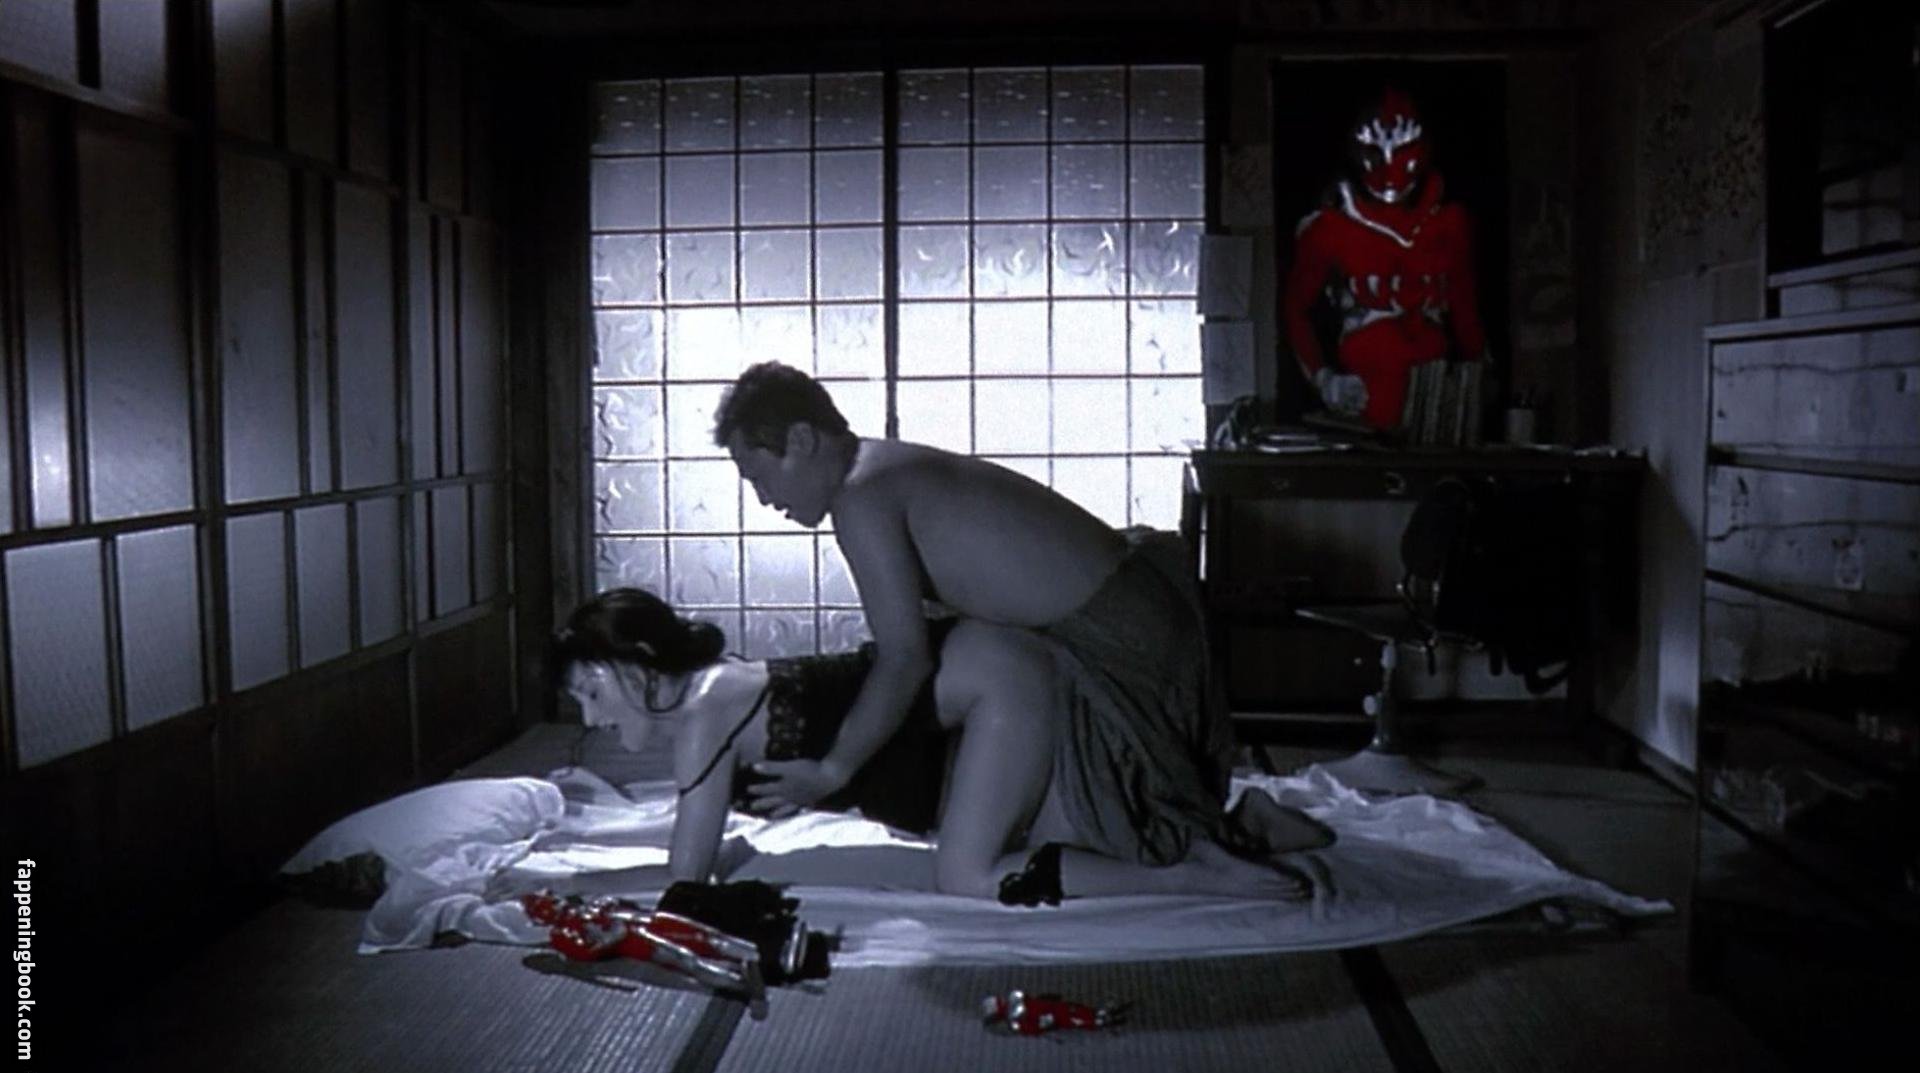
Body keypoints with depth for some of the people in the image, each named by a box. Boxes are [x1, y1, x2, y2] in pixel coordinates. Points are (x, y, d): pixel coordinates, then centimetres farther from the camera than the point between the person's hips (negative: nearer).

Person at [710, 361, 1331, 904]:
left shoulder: (862, 499, -12)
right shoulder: (902, 470, 18)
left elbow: (905, 659, -14)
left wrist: (832, 771, -4)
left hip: (1109, 646, -10)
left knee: (966, 877, -6)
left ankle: (1192, 874, -6)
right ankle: (1241, 824, 17)